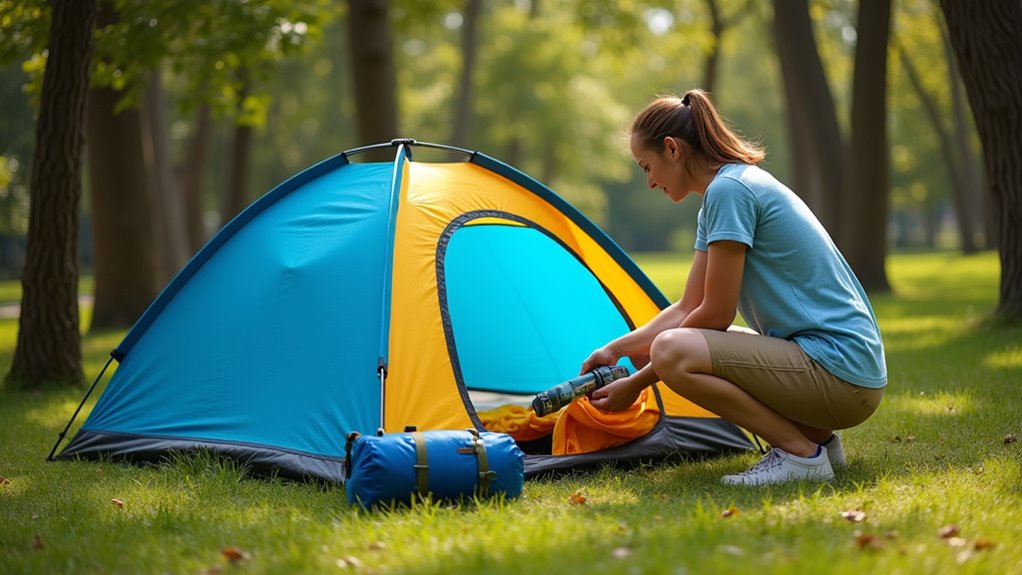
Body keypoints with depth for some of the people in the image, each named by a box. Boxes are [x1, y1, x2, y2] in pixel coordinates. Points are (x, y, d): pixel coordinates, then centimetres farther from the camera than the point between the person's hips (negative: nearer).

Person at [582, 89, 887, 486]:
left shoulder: (729, 190, -13)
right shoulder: (723, 192, 17)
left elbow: (715, 314, -13)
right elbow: (688, 308, 19)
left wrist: (639, 382, -6)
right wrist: (617, 348, 14)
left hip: (841, 375, -10)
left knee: (673, 352, -23)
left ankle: (802, 453, -12)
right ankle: (818, 439, 11)